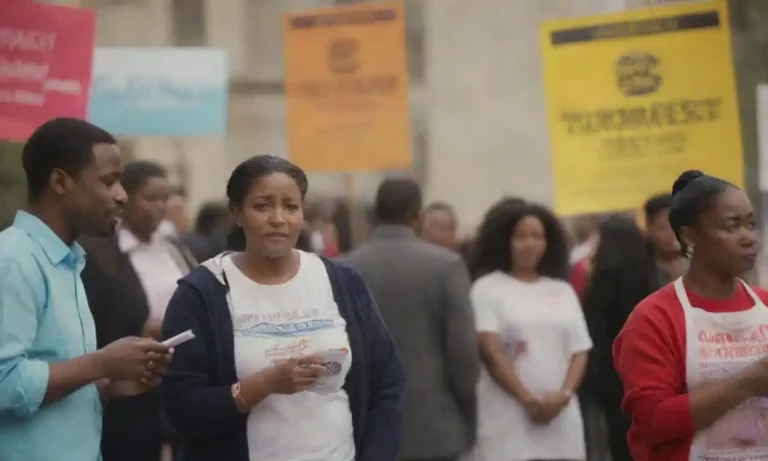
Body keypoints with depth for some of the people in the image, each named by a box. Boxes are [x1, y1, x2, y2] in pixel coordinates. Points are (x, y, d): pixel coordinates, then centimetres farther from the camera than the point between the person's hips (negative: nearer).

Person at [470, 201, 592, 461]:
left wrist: (564, 394, -7)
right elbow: (490, 352, -8)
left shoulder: (563, 290, 15)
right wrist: (527, 399, -15)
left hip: (561, 419, 4)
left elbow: (579, 351, 11)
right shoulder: (487, 288, 1)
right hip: (508, 418, -4)